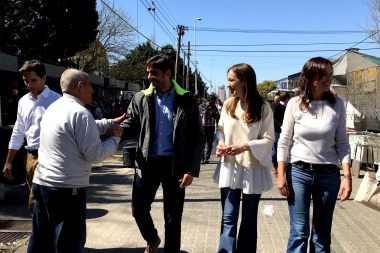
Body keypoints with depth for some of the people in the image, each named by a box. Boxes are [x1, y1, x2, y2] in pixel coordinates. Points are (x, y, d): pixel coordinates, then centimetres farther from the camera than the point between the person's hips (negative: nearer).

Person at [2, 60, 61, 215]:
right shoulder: (23, 102, 10)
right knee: (35, 203, 16)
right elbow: (18, 133, 17)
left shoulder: (56, 100, -9)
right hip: (31, 157, 6)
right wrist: (8, 162, 17)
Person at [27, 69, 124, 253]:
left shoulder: (54, 108, 10)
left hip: (41, 183, 9)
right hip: (66, 189, -9)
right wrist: (115, 138, -2)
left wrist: (110, 123, 14)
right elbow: (95, 155, -18)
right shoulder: (80, 113, -17)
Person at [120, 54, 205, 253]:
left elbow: (197, 137, -3)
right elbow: (130, 125, 5)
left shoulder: (186, 100, -4)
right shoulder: (141, 98, 2)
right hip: (147, 162, 2)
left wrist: (191, 169, -10)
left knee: (173, 216, 10)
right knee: (139, 208, 9)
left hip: (175, 164, -2)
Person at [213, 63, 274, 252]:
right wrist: (220, 142, -10)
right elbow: (220, 129, 11)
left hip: (253, 169, -2)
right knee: (228, 219, 2)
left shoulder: (263, 107, -9)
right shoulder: (228, 104, 1)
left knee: (249, 220, 13)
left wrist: (245, 146, -23)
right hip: (230, 168, 2)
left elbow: (268, 140, -9)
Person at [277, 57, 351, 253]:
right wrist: (281, 175, -5)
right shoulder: (295, 104, -4)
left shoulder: (337, 105, 0)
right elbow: (284, 142, 0)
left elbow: (342, 144, 3)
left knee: (322, 233, 12)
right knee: (299, 232, 0)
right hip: (298, 172, -1)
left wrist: (347, 176, -4)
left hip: (329, 175, 2)